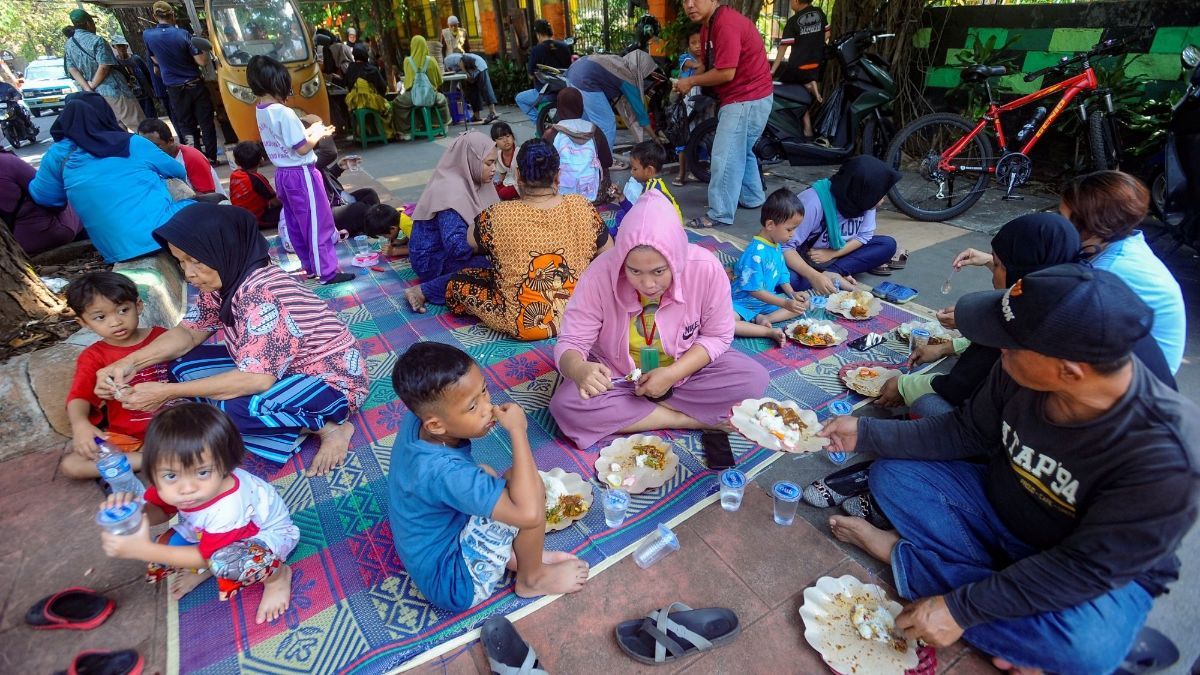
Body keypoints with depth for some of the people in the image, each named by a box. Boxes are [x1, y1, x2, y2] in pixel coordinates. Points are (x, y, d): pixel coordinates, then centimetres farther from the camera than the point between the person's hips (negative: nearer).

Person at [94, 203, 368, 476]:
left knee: (232, 408, -32)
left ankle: (329, 427, -8)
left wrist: (168, 393, -24)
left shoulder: (262, 293, -29)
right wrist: (130, 362, -6)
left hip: (333, 380, -10)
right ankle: (297, 424, -4)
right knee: (183, 365, 3)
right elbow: (189, 331, 11)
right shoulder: (225, 279, -2)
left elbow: (257, 379, -33)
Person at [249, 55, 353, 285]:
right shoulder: (283, 113, -20)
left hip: (282, 174, 9)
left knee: (296, 224, 15)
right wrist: (318, 134, -4)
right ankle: (327, 272, 3)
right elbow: (302, 148, -20)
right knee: (317, 223, -2)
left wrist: (309, 130, 10)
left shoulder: (260, 111, 7)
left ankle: (310, 266, 26)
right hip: (301, 174, -9)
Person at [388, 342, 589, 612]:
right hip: (456, 584, -9)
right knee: (529, 486, -24)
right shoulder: (444, 473, -37)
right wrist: (518, 431, -36)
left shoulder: (416, 420, -13)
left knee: (485, 472, 25)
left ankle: (512, 553, 10)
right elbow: (529, 513, -43)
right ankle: (531, 579, 1)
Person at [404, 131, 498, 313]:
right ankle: (423, 291, -19)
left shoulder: (470, 181, 0)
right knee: (491, 266, -26)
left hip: (447, 249, 9)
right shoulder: (451, 192, -26)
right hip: (432, 259, -9)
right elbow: (457, 248, -33)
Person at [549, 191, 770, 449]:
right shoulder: (600, 275, -26)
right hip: (616, 376, 0)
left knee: (754, 379, -20)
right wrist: (579, 370, -46)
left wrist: (673, 374, -25)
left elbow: (717, 336, -10)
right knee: (565, 405, -28)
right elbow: (570, 344, -22)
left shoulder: (706, 269, -24)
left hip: (687, 367, 1)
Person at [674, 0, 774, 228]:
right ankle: (752, 198, 38)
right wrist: (693, 68, -5)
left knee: (725, 156, -8)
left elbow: (726, 73, -25)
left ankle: (720, 214, -1)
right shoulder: (708, 25, 11)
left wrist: (691, 81, -14)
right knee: (741, 150, 23)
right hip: (743, 97, 11)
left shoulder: (726, 24, -21)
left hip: (747, 99, -11)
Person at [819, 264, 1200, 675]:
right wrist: (867, 434, -11)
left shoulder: (1162, 455, -34)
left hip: (1099, 570, -4)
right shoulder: (1020, 373, -21)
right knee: (892, 474, -10)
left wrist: (962, 608, -31)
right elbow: (968, 433, -4)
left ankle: (902, 556, -14)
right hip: (1000, 506, 5)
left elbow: (1090, 566, -29)